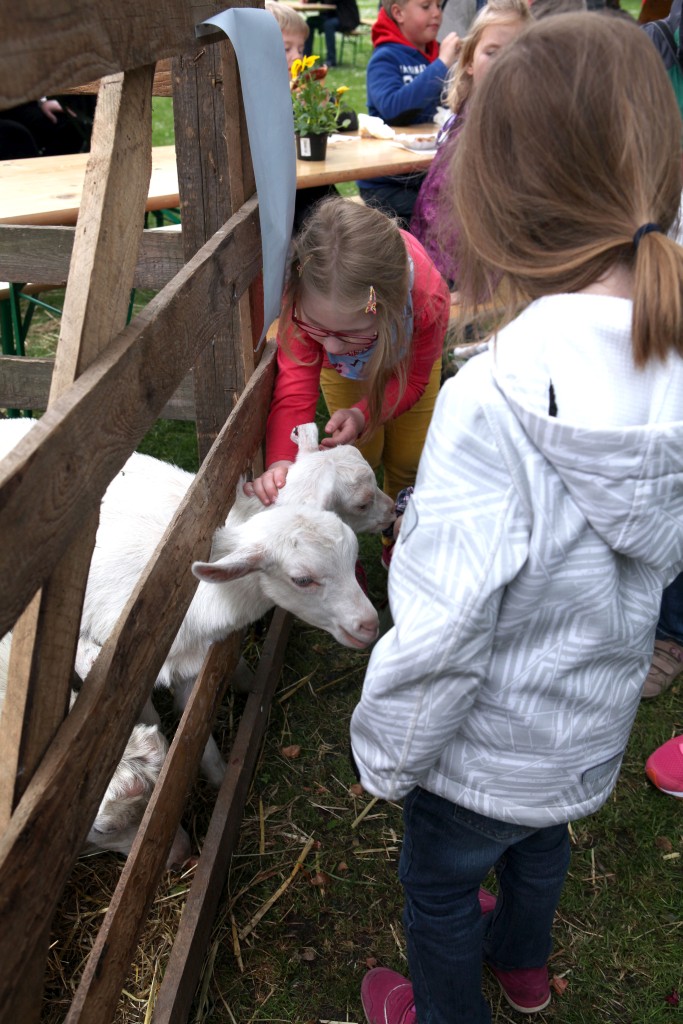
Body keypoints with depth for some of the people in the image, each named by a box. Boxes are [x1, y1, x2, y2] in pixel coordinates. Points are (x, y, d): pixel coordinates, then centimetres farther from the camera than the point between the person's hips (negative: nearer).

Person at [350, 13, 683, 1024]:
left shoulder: (493, 406, -37)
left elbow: (440, 635, -31)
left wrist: (385, 755, -12)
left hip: (485, 748, -6)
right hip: (595, 729, 6)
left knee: (439, 879, 25)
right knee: (540, 839, 34)